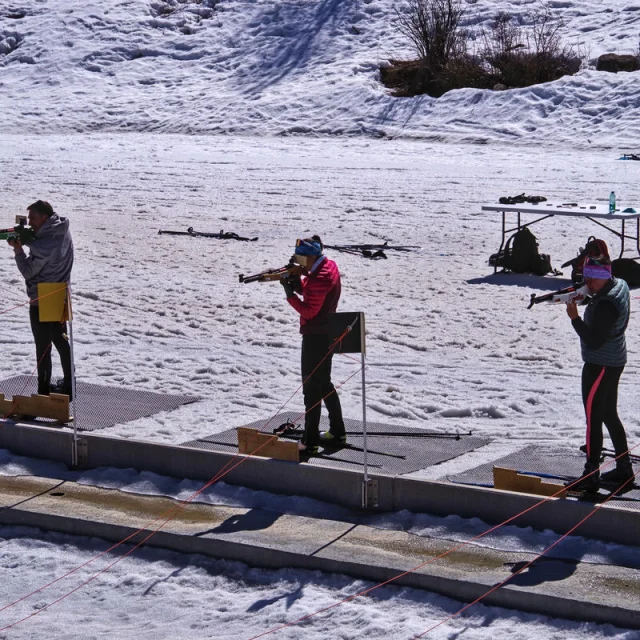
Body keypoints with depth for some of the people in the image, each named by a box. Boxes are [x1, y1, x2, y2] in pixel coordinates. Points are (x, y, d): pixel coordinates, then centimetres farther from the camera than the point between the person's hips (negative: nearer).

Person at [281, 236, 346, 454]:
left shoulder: (320, 279, -24)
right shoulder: (328, 266, 7)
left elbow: (309, 311, -22)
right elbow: (309, 291, 13)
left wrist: (290, 294, -17)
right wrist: (297, 282, -4)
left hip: (316, 337, -11)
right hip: (327, 334, 11)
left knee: (311, 387, -7)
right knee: (324, 383, 20)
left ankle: (310, 441, -6)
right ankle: (337, 432, 29)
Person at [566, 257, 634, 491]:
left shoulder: (606, 304, -26)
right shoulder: (619, 286, 4)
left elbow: (595, 340, -26)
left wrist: (575, 318, -23)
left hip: (600, 365, -10)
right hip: (614, 361, 10)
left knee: (593, 418, -7)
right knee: (609, 415, 19)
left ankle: (591, 476, -5)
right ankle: (624, 468, 27)